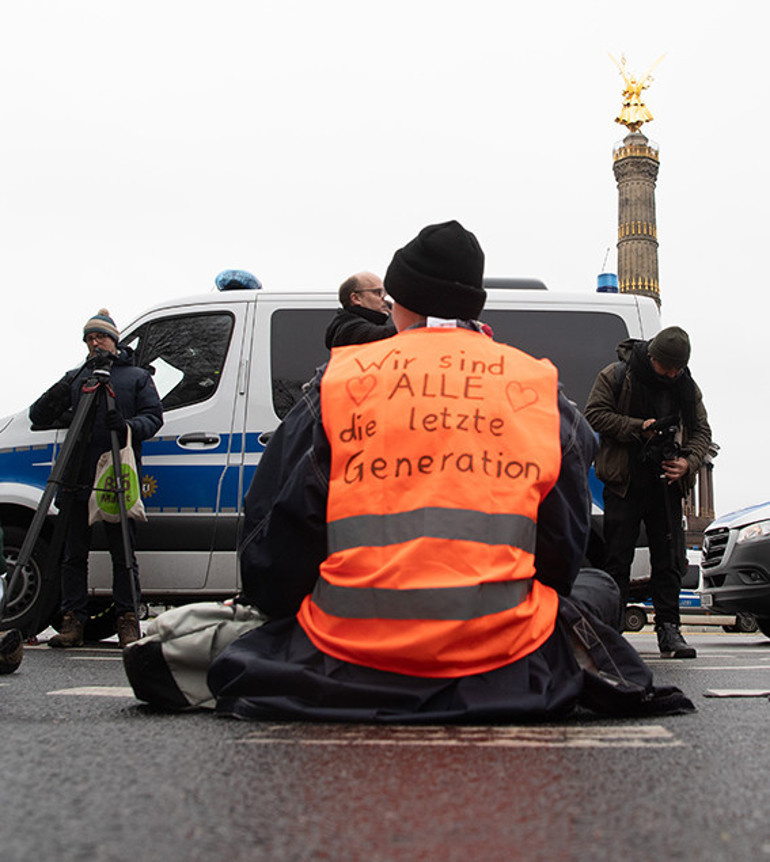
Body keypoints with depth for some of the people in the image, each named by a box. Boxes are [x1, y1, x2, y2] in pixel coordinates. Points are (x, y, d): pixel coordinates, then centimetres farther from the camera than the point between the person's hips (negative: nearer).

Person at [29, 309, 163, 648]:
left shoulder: (138, 377, 14)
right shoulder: (75, 377, 20)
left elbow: (154, 416, 3)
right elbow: (38, 417, 16)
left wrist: (129, 426, -19)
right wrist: (55, 397, -8)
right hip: (78, 478, 3)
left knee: (123, 554, -1)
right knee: (74, 554, 4)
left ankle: (127, 621, 5)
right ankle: (73, 622, 10)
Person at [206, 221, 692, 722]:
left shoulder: (338, 383, 3)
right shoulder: (542, 390, 6)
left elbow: (272, 557, 3)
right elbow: (562, 556, 9)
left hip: (347, 657, -1)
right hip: (500, 661, 2)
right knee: (597, 587, 29)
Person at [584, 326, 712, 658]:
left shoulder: (687, 386, 10)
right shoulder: (616, 376, -2)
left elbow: (701, 431, 12)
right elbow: (594, 413, -6)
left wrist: (688, 462, -8)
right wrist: (637, 428, -15)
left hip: (666, 484, 3)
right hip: (624, 482, -3)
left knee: (670, 559, 2)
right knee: (617, 558, -1)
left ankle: (668, 630, 8)